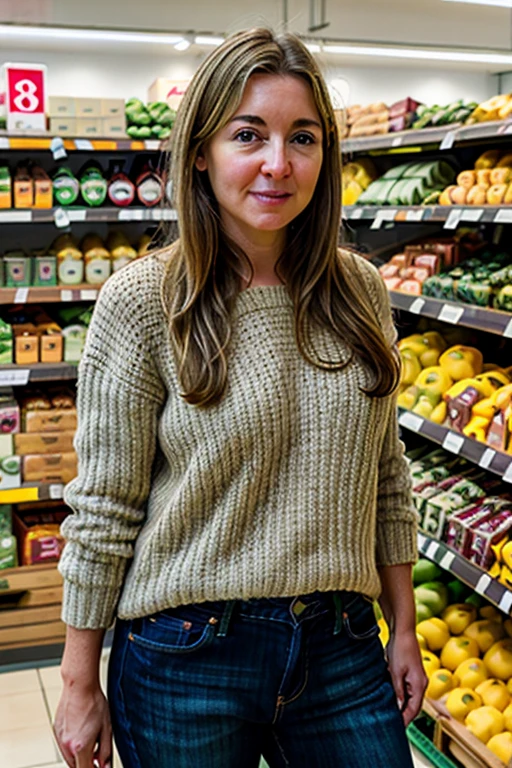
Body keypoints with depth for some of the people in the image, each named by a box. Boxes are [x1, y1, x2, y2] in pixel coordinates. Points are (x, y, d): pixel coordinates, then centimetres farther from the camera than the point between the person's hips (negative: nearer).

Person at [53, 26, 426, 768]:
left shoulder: (361, 292, 1)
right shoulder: (141, 302, -11)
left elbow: (385, 477, 8)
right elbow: (103, 510, -8)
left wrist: (404, 630, 10)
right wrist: (80, 685, -4)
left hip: (342, 647, 4)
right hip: (185, 657, -3)